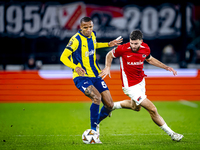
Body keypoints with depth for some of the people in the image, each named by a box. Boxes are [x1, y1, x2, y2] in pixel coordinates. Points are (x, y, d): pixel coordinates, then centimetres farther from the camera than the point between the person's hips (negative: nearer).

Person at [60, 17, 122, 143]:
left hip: (95, 75, 7)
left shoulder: (92, 35, 6)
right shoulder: (76, 40, -15)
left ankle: (97, 122, 27)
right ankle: (94, 130, -21)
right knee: (97, 97, -31)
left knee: (109, 105, -2)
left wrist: (108, 44, 23)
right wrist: (75, 67, -34)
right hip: (81, 77, -7)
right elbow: (63, 57, -18)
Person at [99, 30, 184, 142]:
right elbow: (110, 55, -3)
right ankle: (171, 133, 5)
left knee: (136, 107, 30)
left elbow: (150, 59, 13)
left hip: (141, 81, 7)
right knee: (152, 109, -8)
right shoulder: (123, 49, -23)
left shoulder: (145, 49, -9)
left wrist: (166, 67, 7)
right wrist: (108, 67, -18)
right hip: (130, 85, -7)